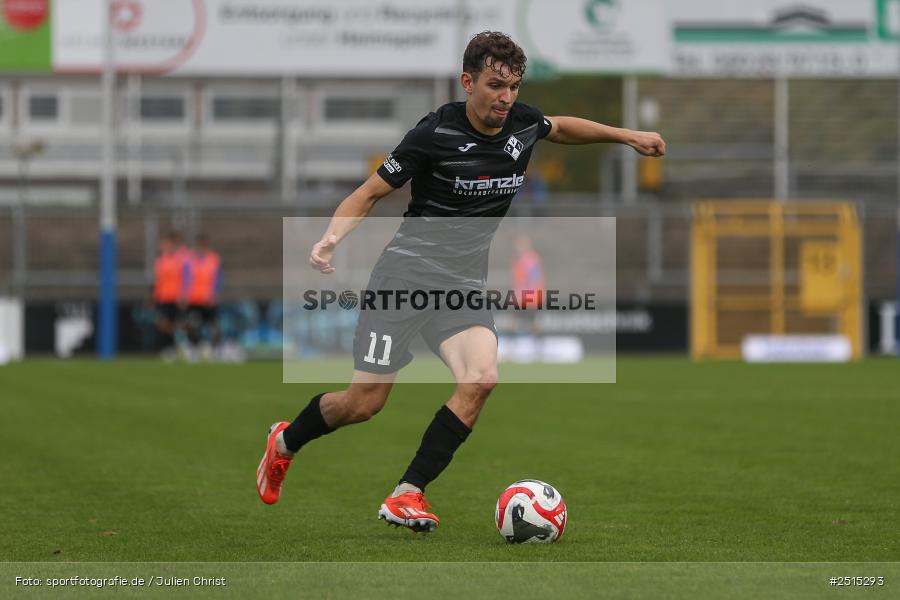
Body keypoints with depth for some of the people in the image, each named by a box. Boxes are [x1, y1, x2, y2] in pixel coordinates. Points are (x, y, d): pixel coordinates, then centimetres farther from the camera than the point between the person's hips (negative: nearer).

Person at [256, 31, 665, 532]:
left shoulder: (523, 123, 2)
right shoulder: (436, 135, -15)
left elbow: (560, 127, 28)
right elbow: (371, 193, -6)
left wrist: (625, 135, 25)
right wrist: (333, 236, -23)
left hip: (464, 284, 5)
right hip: (405, 275, -5)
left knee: (481, 377, -24)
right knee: (364, 403, -4)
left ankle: (407, 496, -19)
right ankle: (285, 442, 29)